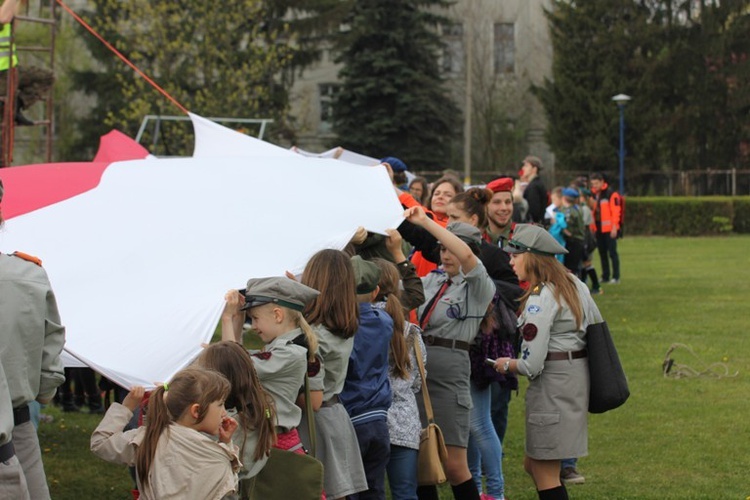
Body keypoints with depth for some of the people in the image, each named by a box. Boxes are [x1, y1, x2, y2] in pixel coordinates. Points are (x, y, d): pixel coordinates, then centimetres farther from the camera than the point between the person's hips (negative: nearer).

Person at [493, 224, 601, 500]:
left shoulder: (539, 299, -18)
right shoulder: (574, 285, 10)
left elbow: (532, 365, -19)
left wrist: (507, 364, 0)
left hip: (552, 384, -10)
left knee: (545, 475, -2)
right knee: (533, 465, 17)